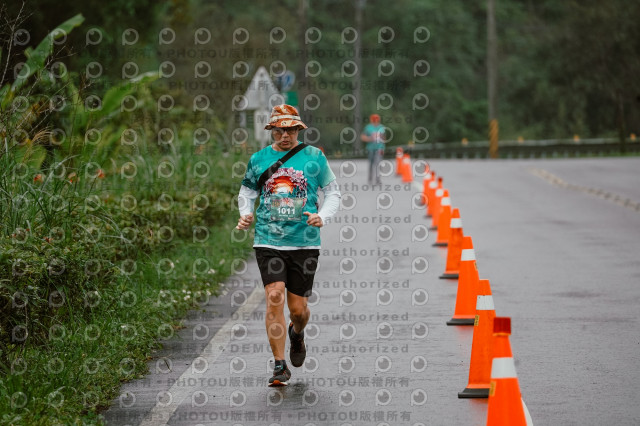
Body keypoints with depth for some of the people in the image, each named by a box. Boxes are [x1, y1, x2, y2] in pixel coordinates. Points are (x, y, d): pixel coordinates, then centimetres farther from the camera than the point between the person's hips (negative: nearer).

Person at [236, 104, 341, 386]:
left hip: (304, 242, 0)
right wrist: (245, 214, -1)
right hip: (268, 240, 0)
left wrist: (322, 216, -7)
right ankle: (279, 366, -6)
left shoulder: (314, 157, 3)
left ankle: (297, 333, 43)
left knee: (298, 307, 4)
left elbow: (333, 191, 10)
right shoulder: (259, 159, 6)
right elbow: (247, 191, 19)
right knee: (274, 296, -15)